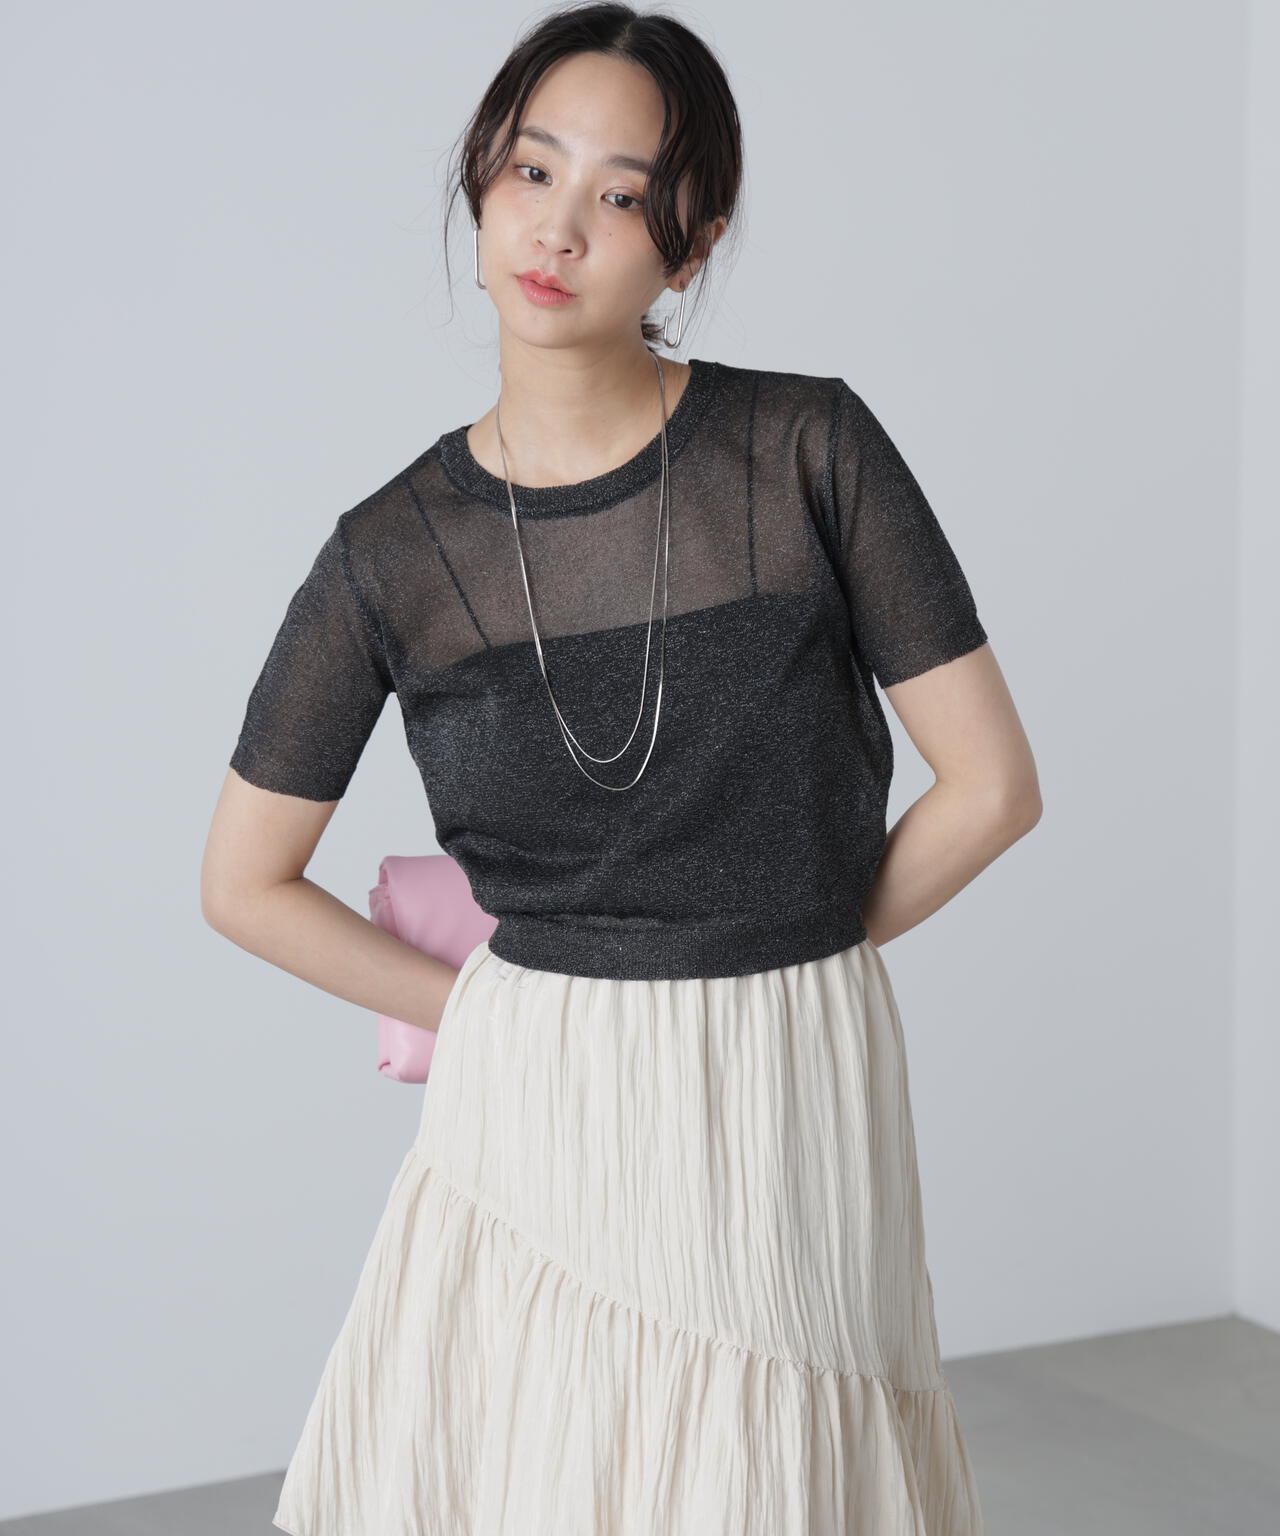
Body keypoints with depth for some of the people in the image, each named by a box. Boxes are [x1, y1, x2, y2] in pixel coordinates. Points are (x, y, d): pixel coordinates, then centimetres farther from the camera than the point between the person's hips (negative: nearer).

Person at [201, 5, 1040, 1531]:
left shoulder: (810, 448, -7)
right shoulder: (395, 551, -3)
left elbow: (991, 786, -4)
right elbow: (244, 883, 6)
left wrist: (774, 959, 2)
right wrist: (492, 1002, 6)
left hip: (792, 1116, 0)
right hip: (538, 1120, 1)